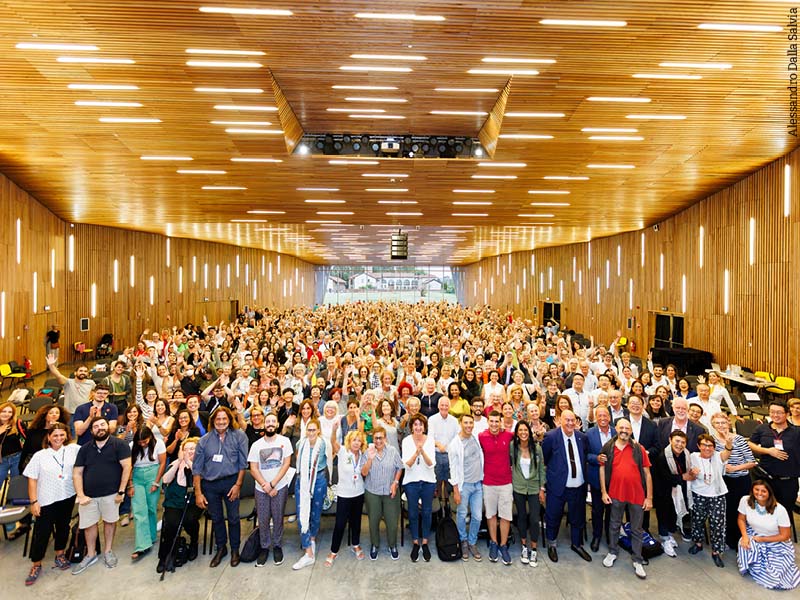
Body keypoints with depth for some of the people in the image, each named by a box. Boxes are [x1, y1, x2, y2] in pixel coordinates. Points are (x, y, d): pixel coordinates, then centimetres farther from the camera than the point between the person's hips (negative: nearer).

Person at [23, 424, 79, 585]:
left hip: (68, 498, 2)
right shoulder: (39, 456, -6)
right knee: (42, 532, 5)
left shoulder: (74, 450, -3)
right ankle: (36, 565, 23)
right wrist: (33, 502, -7)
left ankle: (60, 554, 36)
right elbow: (32, 480, -4)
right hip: (46, 501, -2)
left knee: (63, 527, 17)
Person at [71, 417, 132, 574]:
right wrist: (80, 495, -7)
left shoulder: (119, 444, -7)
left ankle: (108, 551, 30)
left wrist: (121, 491, -15)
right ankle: (90, 555, 31)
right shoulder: (85, 448, 6)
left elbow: (127, 467, -12)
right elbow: (77, 473, 5)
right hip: (89, 495, 3)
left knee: (110, 521, 9)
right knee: (88, 524, 10)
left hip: (111, 494, -3)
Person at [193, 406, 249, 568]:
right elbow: (196, 468, 0)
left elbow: (243, 463, -5)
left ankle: (235, 550, 28)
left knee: (233, 517, 7)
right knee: (216, 518, 16)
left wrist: (238, 484, -9)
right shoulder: (205, 440, -2)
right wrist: (198, 493, -3)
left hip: (231, 481, -2)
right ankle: (220, 548, 37)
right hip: (210, 484, 2)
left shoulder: (239, 436, -7)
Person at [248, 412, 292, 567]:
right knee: (263, 520, 8)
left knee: (278, 519, 8)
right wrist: (265, 486, -12)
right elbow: (253, 468, -3)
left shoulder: (284, 441, -7)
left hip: (280, 487, -1)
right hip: (261, 488, 1)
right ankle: (264, 547, 27)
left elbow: (286, 464, -9)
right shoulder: (256, 445, -2)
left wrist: (272, 484, -13)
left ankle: (277, 546, 27)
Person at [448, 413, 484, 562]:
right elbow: (453, 468, -10)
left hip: (478, 484, 4)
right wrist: (456, 491, -10)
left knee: (477, 516, 9)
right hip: (464, 485, -4)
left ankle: (472, 542, 28)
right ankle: (463, 542, 30)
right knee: (462, 515, 8)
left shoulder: (477, 438, 1)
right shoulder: (455, 443, -13)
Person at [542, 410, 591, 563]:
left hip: (578, 486, 4)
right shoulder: (551, 436, -15)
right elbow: (543, 458, -6)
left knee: (577, 518, 20)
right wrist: (550, 473, -2)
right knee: (553, 517, 11)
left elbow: (586, 456, 16)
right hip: (558, 485, -4)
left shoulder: (582, 437, -1)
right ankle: (551, 545, 34)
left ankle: (577, 544, 43)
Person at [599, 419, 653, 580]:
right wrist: (604, 492, 0)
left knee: (637, 529, 12)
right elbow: (602, 469, 3)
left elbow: (647, 474, -3)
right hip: (616, 494, 1)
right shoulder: (608, 447, -4)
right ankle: (612, 552, 35)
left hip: (637, 495, -1)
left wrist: (649, 497, -5)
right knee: (615, 525, 17)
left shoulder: (639, 449, -7)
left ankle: (637, 561, 26)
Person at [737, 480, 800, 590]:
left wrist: (762, 539, -16)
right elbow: (741, 519, -3)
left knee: (776, 576, -13)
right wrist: (745, 536, -18)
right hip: (754, 535, 2)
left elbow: (785, 536, -14)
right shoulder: (745, 501, -18)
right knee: (745, 544, -31)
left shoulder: (779, 510, -25)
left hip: (777, 543, -2)